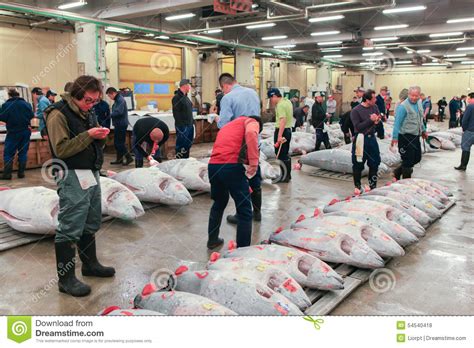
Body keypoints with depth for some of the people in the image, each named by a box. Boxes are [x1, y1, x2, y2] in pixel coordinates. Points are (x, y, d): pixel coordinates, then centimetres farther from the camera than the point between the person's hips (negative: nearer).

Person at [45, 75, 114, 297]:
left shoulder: (88, 113, 15)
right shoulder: (58, 114, -11)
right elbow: (61, 149, -17)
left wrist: (100, 136, 0)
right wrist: (88, 135, -22)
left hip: (91, 174, 9)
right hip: (72, 177, -8)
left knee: (91, 224, 17)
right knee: (70, 229, -3)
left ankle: (90, 264, 33)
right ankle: (66, 278, 7)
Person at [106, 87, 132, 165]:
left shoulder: (120, 100, -16)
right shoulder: (117, 100, 16)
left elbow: (119, 112, -26)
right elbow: (115, 111, 14)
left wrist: (110, 115, -15)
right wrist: (111, 114, -3)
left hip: (121, 124, -10)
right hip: (118, 124, 10)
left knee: (120, 143, -7)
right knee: (116, 143, 14)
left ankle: (128, 158, 0)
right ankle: (119, 159, 21)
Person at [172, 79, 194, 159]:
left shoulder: (185, 96, 17)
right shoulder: (177, 97, -12)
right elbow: (176, 113, -18)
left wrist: (192, 121, 17)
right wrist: (180, 125, -21)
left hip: (189, 125, 9)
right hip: (182, 126, -9)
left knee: (188, 145, 15)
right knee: (181, 146, -5)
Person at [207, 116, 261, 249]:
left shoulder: (229, 125, 35)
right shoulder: (252, 122, 12)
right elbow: (251, 133, -13)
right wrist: (254, 163, -16)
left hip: (213, 165, 7)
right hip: (231, 166, -7)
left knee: (219, 203, 29)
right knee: (245, 210, 4)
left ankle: (212, 240, 40)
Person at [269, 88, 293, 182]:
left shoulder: (280, 105, -18)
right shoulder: (287, 101, 12)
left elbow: (282, 120, -28)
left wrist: (279, 136, -32)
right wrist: (274, 104, 13)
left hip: (281, 131, -10)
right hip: (288, 129, 10)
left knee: (280, 154, -3)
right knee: (285, 154, 18)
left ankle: (284, 176, 1)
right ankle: (287, 175, 26)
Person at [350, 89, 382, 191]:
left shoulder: (375, 107, 4)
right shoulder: (355, 111, -13)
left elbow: (380, 118, 13)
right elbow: (358, 126, -19)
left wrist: (377, 120, -10)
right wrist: (370, 120, -20)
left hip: (372, 138, 6)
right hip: (361, 139, -6)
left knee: (375, 163, 11)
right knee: (358, 164, 5)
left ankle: (372, 185, 28)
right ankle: (357, 185, 21)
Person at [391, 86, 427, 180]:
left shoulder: (419, 103, 8)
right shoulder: (403, 106, -17)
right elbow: (397, 122, -21)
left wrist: (423, 130, 27)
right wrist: (395, 137, -27)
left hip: (415, 136, 8)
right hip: (406, 137, -8)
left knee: (417, 158, 16)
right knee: (408, 161, -1)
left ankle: (398, 172, 30)